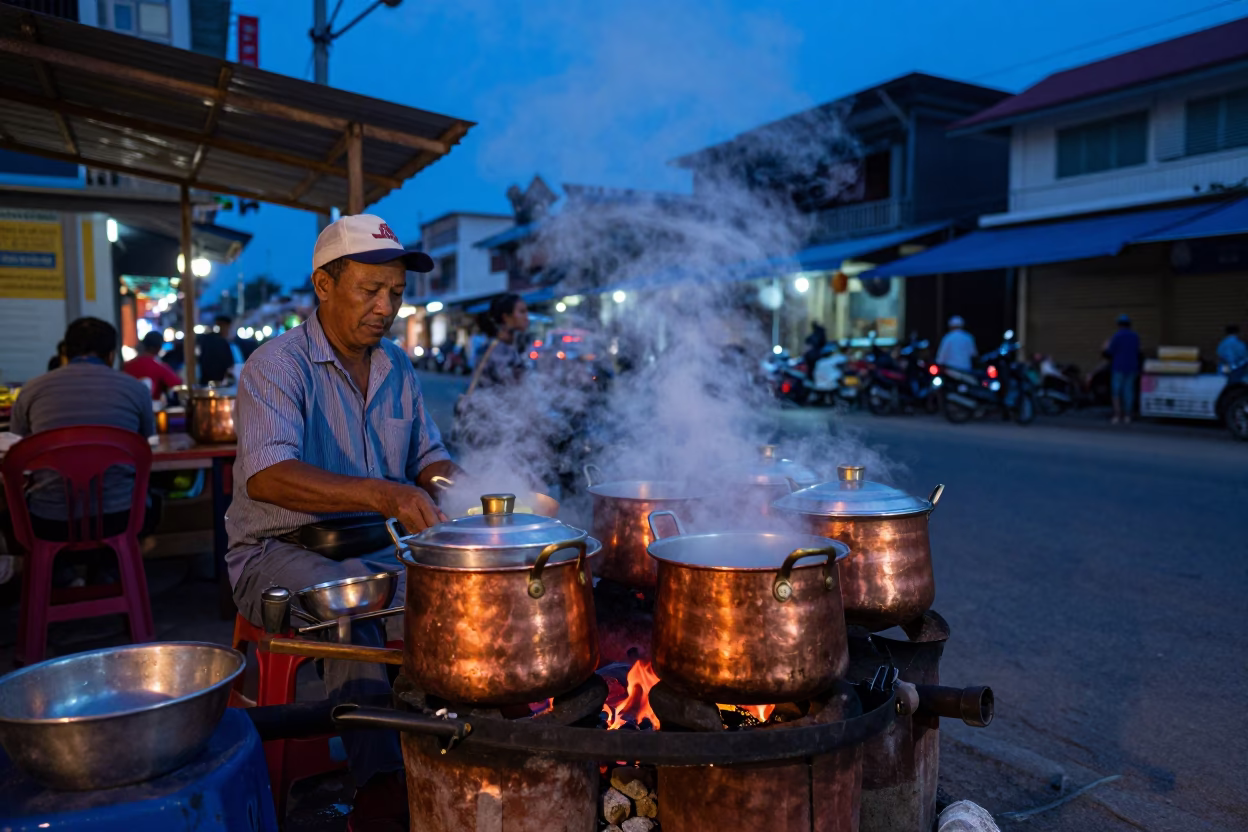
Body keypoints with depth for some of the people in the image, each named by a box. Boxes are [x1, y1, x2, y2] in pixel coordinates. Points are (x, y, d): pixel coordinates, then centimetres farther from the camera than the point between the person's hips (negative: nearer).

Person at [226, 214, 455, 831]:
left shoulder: (397, 368, 9)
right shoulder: (277, 365, -13)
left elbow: (428, 457, 16)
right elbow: (265, 476, -30)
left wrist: (454, 483, -10)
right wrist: (380, 494, -44)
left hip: (377, 549, 6)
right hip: (282, 551, -5)